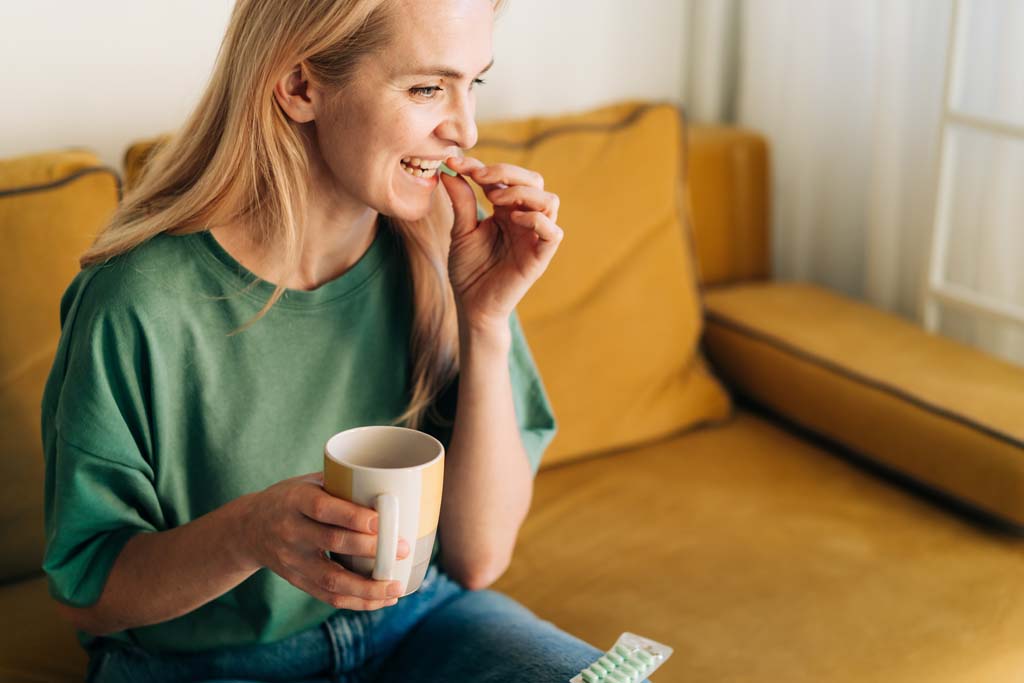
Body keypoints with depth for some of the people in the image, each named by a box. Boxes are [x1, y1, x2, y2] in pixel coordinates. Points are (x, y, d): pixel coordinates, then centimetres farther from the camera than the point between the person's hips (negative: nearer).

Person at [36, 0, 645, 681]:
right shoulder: (142, 303, -21)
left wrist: (486, 323, -20)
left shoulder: (440, 253, -9)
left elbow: (478, 559, -9)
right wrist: (248, 534, -30)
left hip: (415, 618, 3)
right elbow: (85, 593, -10)